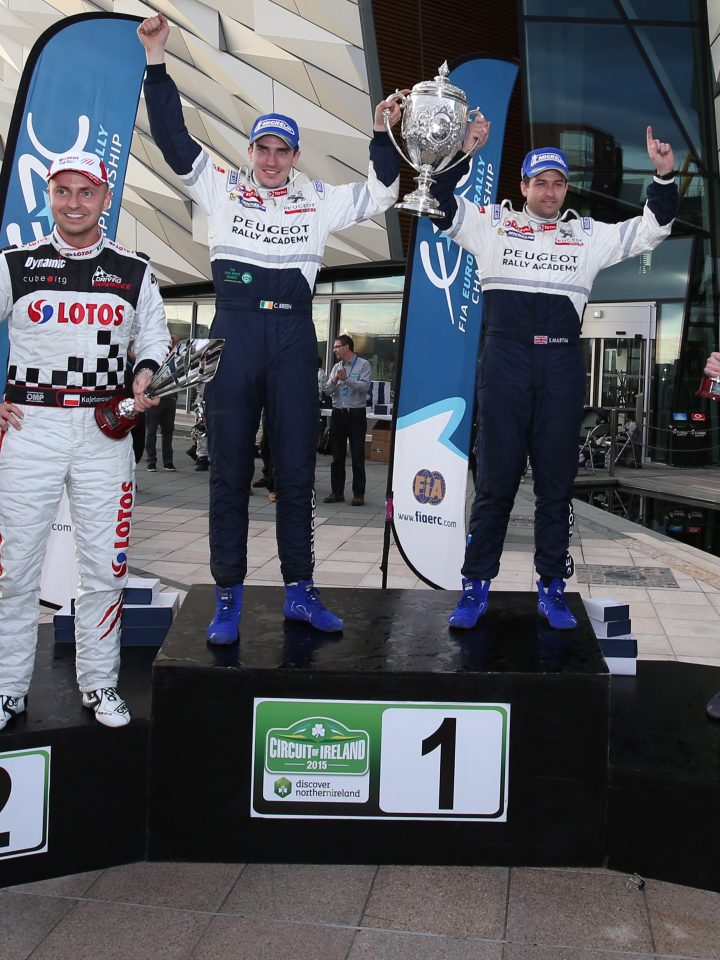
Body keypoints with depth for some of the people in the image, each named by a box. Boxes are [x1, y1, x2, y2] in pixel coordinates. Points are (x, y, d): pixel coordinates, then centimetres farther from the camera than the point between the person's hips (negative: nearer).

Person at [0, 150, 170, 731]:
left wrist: (147, 374, -2)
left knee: (105, 565, 4)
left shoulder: (134, 273, 8)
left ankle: (99, 683, 19)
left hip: (106, 429, 1)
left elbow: (155, 335, 18)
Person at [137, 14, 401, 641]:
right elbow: (173, 138, 5)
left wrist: (384, 135, 9)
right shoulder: (221, 187, 10)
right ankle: (228, 599, 9)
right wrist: (156, 60, -1)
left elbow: (380, 195, 19)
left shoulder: (319, 199, 15)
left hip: (294, 335, 2)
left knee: (297, 470, 5)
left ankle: (300, 591, 15)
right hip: (235, 331, -1)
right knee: (230, 470, 1)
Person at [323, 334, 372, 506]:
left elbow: (365, 387, -15)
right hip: (338, 413, 5)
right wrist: (334, 381, -10)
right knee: (337, 456, 8)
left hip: (356, 414, -5)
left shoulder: (363, 365, -2)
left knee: (357, 457, -2)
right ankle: (337, 492, 15)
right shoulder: (336, 367, 14)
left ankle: (358, 494, 4)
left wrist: (347, 379, -20)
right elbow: (327, 391, 8)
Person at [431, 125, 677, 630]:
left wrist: (665, 177, 1)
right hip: (505, 361, -2)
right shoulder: (493, 224, 10)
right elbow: (442, 203, 2)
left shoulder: (588, 234, 16)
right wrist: (461, 152, -10)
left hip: (562, 366, 2)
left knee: (557, 482, 6)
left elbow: (652, 229, 15)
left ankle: (552, 588, 16)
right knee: (495, 479, 0)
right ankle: (476, 587, 9)